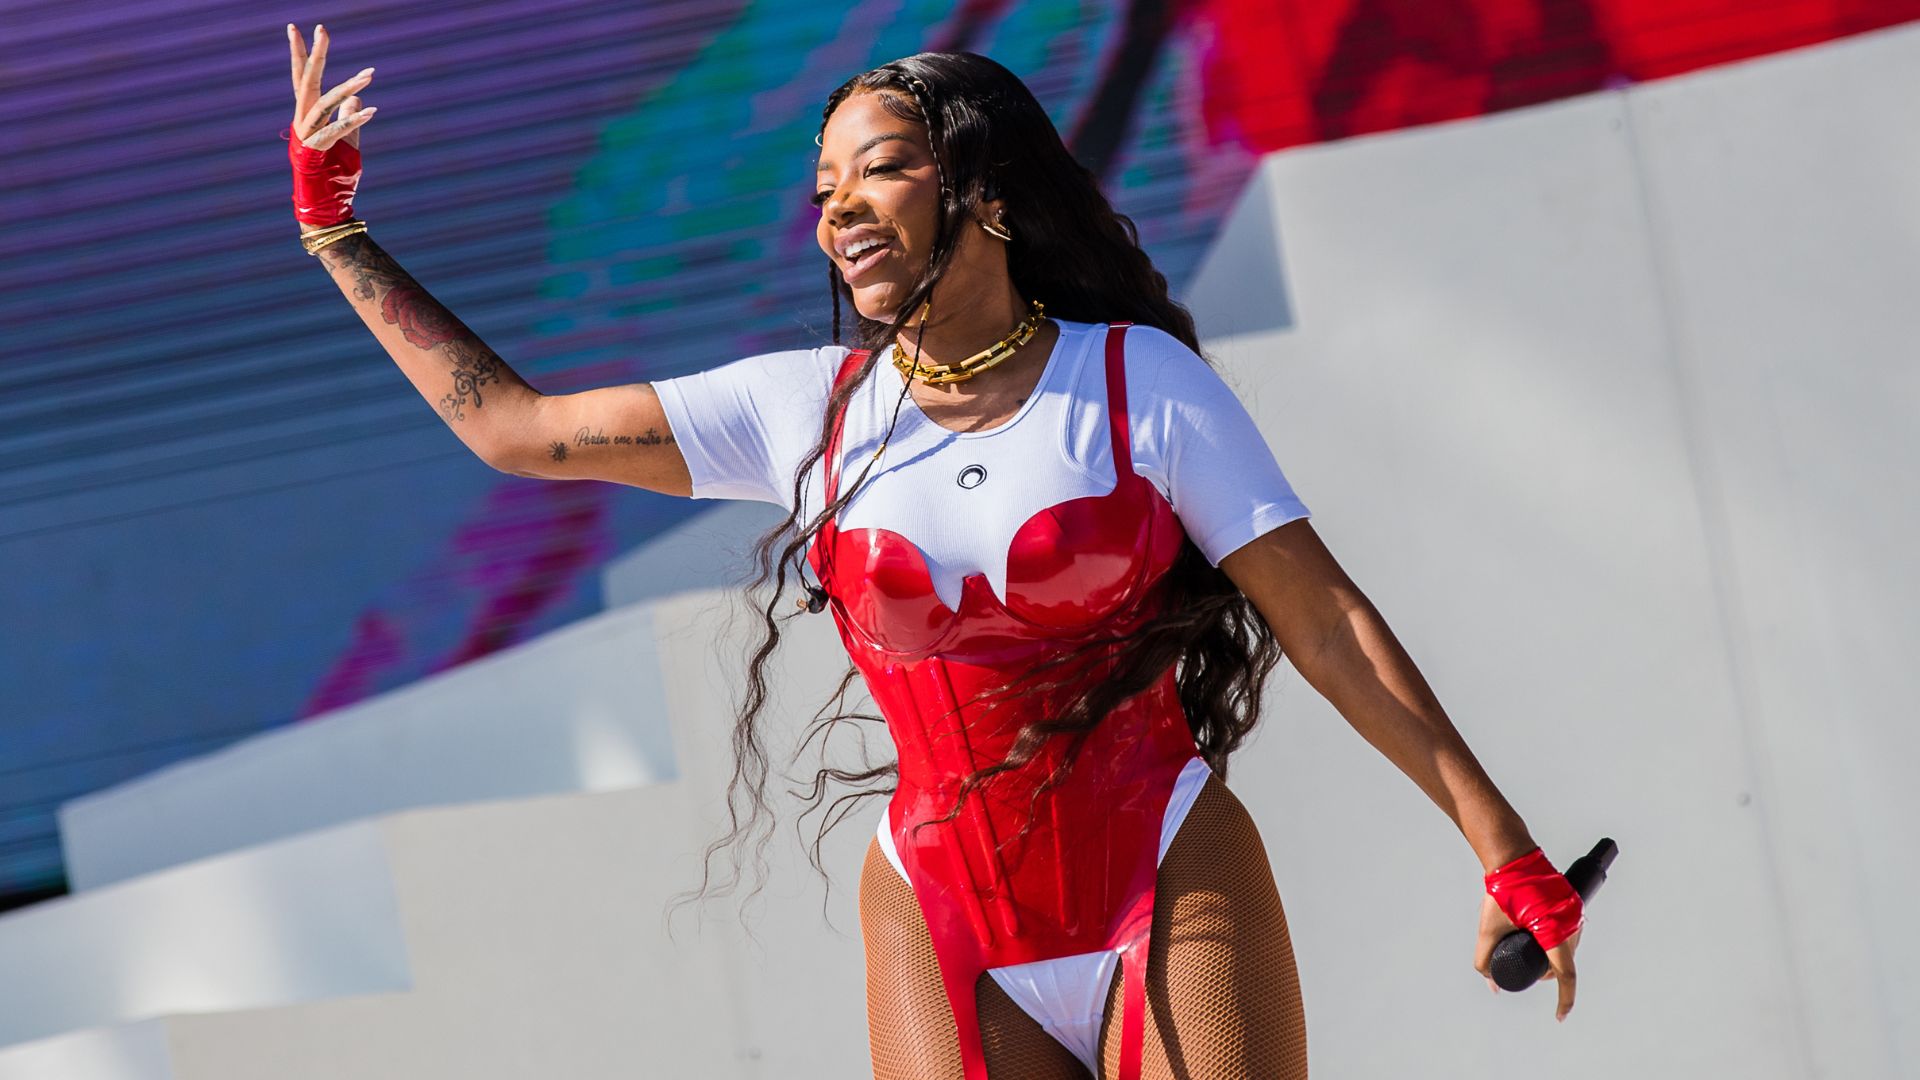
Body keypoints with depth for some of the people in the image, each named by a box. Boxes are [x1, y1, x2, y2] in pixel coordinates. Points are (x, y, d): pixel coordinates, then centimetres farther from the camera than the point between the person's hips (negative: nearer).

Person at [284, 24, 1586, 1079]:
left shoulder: (1138, 378, -2)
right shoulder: (804, 409, 5)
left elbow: (1323, 615, -3)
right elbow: (511, 425, 9)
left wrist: (1505, 846, -6)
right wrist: (335, 229, 9)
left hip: (1175, 897, -2)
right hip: (944, 918, 2)